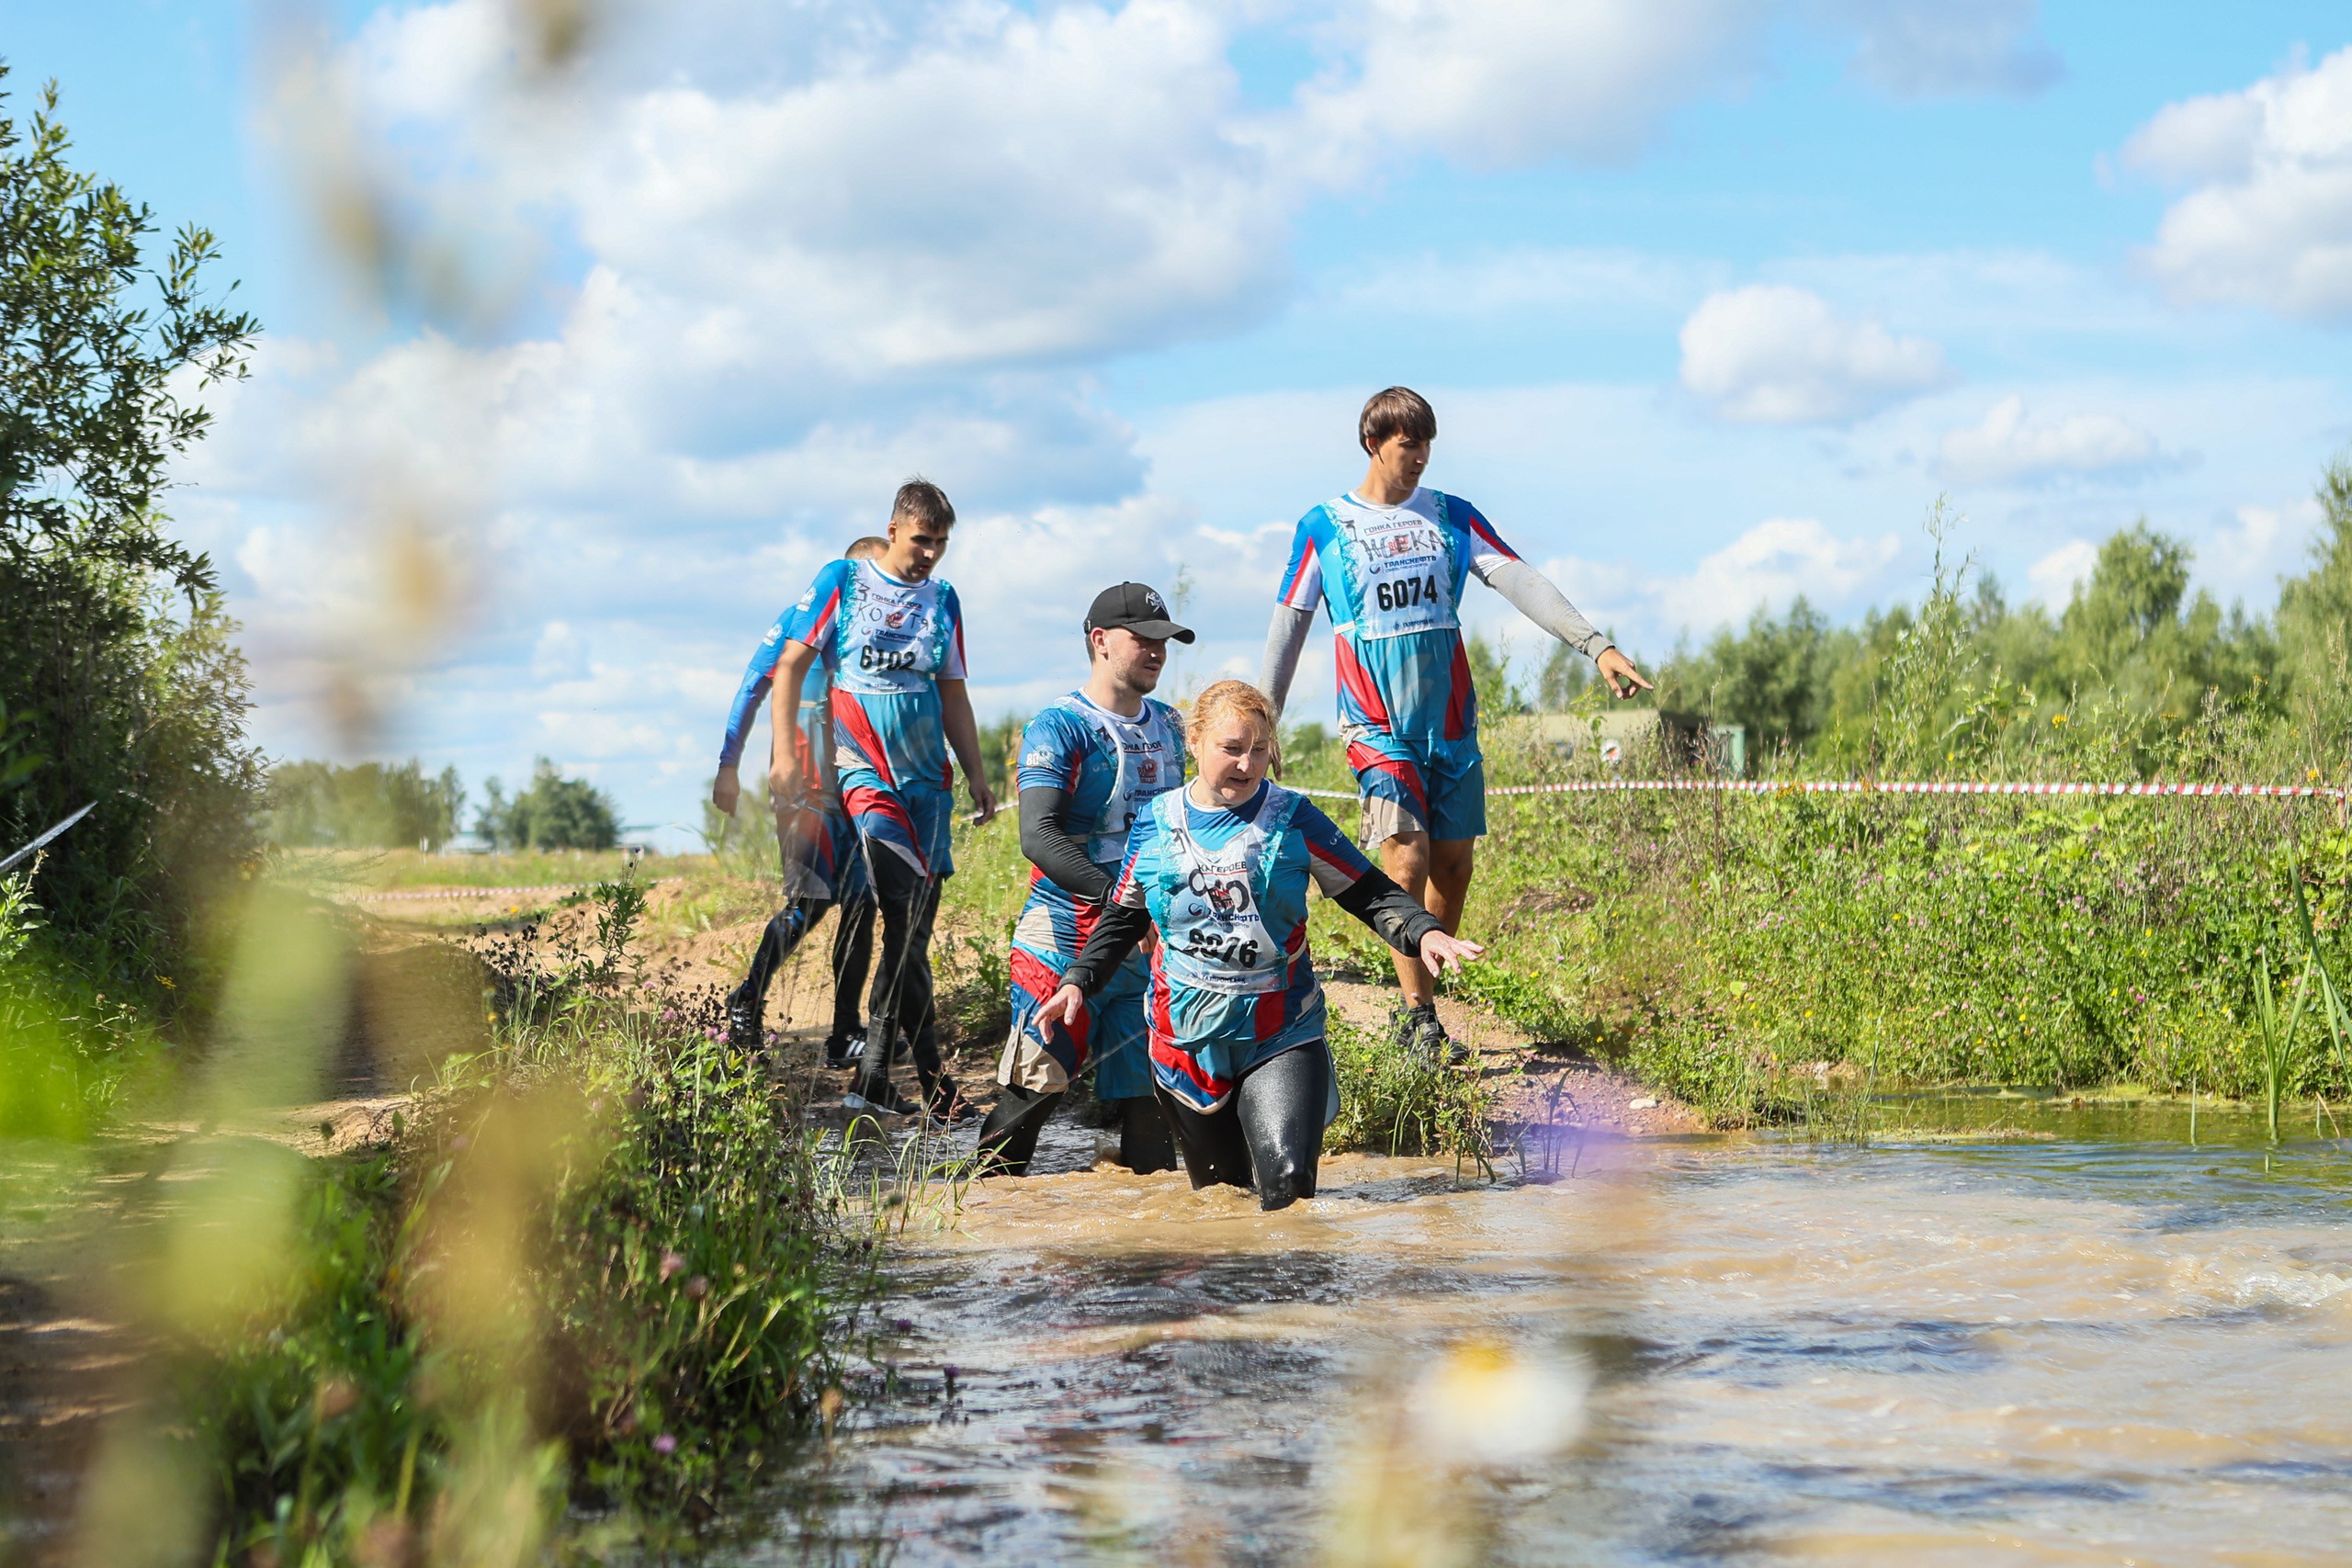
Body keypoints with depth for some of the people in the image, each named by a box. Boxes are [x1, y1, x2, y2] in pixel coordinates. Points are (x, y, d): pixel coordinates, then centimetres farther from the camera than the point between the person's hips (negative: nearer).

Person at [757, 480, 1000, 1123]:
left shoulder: (942, 599, 14)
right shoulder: (840, 581, 1)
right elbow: (791, 665, 0)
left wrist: (977, 775, 14)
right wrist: (785, 751, -10)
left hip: (927, 776, 5)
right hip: (863, 768, -5)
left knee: (915, 928, 2)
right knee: (904, 924, -18)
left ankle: (873, 1080, 7)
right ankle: (930, 1078, -18)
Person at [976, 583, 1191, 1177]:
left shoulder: (1168, 725, 14)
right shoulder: (1059, 727, -8)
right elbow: (1038, 836, -19)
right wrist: (1120, 897, -27)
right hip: (1066, 943, -6)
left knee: (1145, 1095, 6)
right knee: (1034, 1087, -8)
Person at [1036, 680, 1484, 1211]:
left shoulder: (1292, 818, -4)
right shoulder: (1157, 824, 2)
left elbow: (1370, 894, -2)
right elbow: (1122, 920, 14)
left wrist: (1424, 932, -20)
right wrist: (1079, 982, 2)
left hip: (1281, 1035, -2)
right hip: (1188, 1036, 2)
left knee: (1286, 1184, -20)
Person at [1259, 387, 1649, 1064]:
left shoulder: (1451, 517, 7)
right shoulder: (1323, 527, 1)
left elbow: (1521, 582, -3)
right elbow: (1288, 626, 6)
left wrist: (1596, 645, -16)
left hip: (1450, 721, 3)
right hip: (1377, 725, -3)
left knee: (1453, 866, 4)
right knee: (1408, 862, -16)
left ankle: (1422, 1003, 18)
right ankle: (1418, 1017, -8)